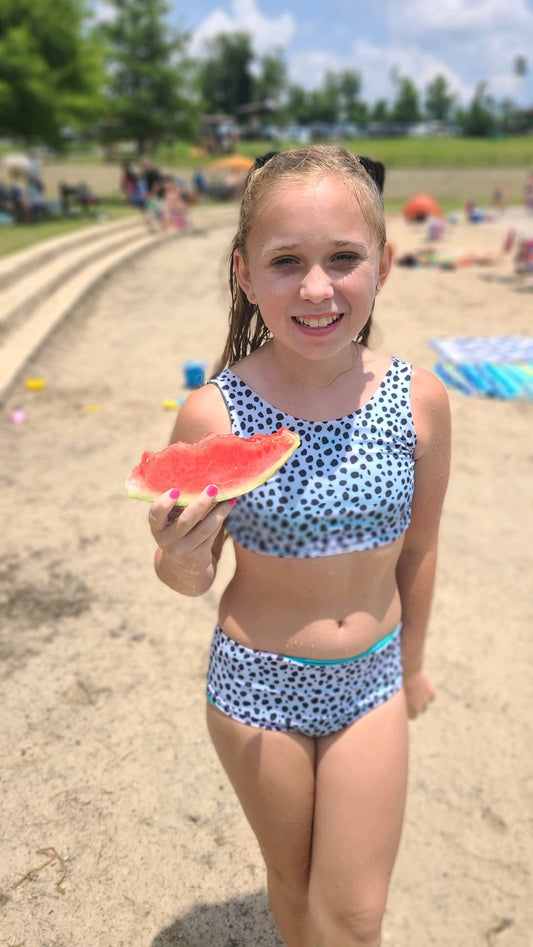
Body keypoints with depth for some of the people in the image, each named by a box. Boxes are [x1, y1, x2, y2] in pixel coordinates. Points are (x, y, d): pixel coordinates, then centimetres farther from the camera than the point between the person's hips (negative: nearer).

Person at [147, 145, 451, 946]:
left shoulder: (420, 399, -15)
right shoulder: (212, 415, -21)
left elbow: (418, 548, 0)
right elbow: (195, 579, -8)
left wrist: (413, 658, 13)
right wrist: (181, 559, -31)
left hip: (371, 678, 2)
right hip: (257, 684, -1)